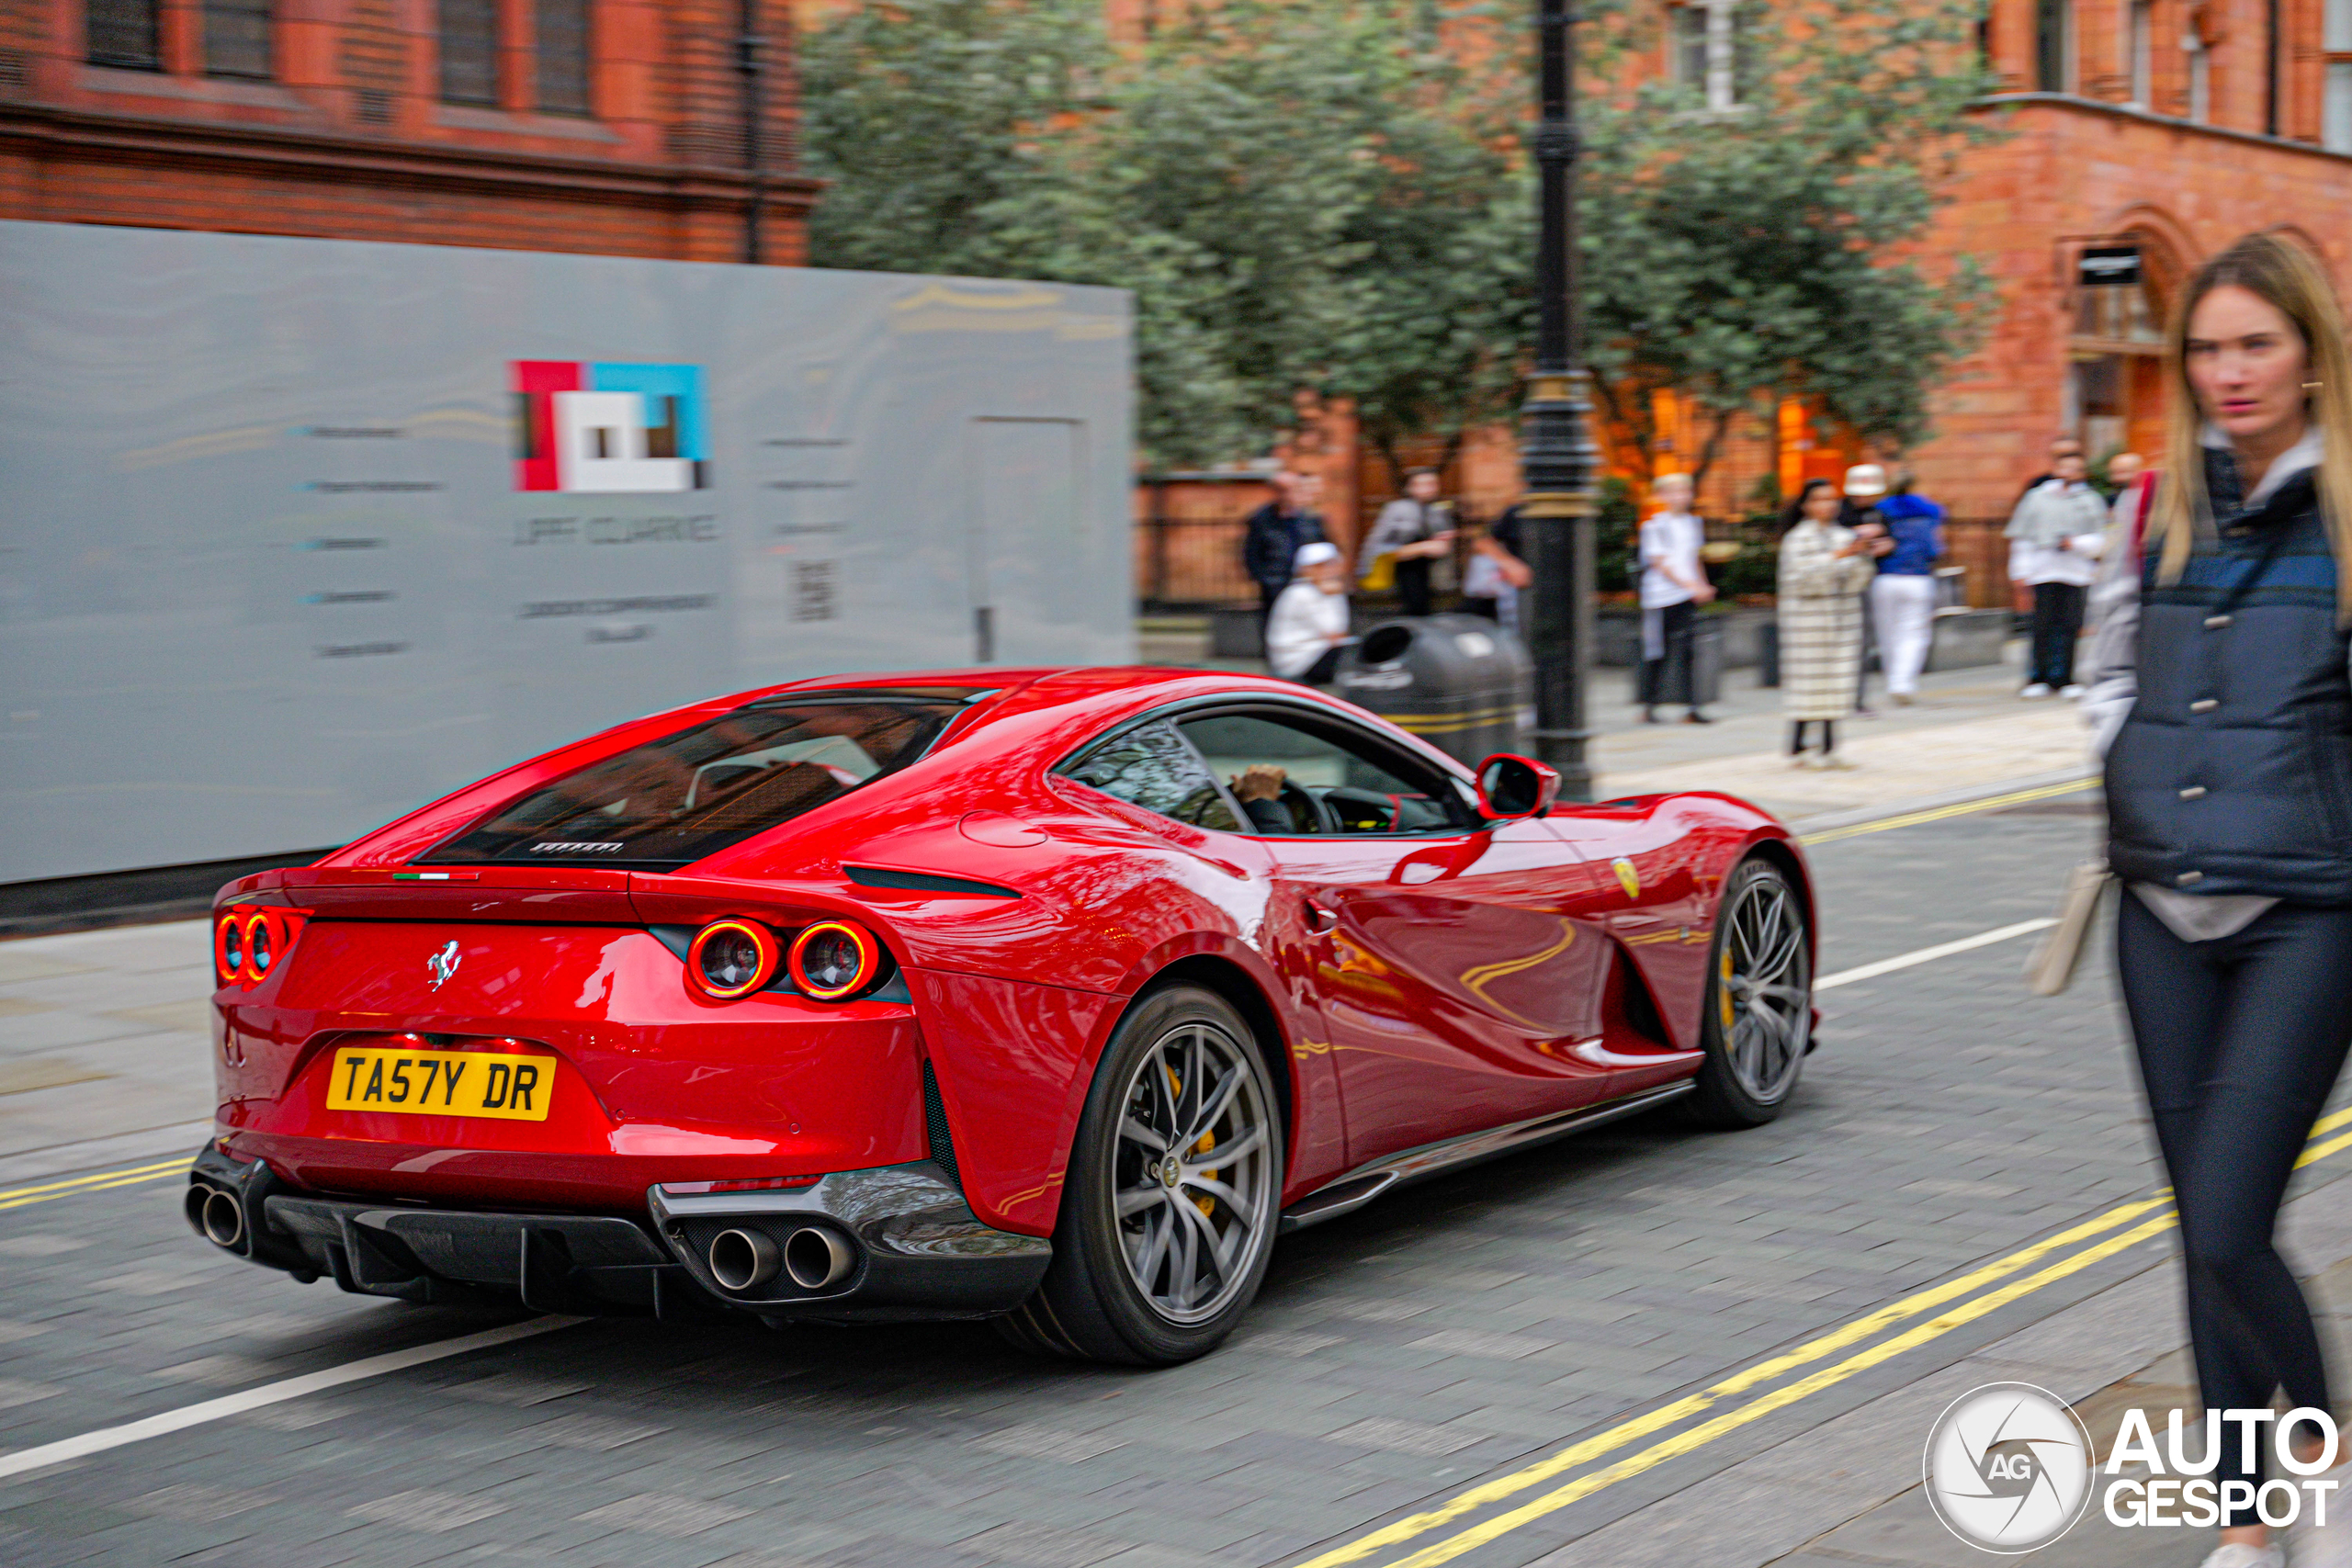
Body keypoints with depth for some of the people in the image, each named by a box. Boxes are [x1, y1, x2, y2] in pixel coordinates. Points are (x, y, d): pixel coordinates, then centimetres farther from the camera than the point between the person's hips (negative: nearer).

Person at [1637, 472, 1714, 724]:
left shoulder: (1693, 524, 14)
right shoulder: (1655, 526, -6)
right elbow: (1660, 564, -10)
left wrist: (1704, 587, 8)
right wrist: (1691, 586, -15)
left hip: (1687, 599, 5)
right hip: (1660, 597, -5)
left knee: (1686, 653, -2)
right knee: (1656, 655, 1)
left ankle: (1691, 709, -5)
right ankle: (1648, 708, 12)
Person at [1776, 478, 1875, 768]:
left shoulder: (1844, 536, 10)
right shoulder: (1797, 539, -5)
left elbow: (1856, 582, 9)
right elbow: (1803, 581, -16)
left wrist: (1862, 557, -9)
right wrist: (1836, 557, -21)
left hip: (1842, 620, 6)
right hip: (1808, 621, -5)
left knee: (1836, 683, 4)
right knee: (1808, 682, -6)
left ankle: (1829, 750, 7)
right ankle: (1796, 750, 0)